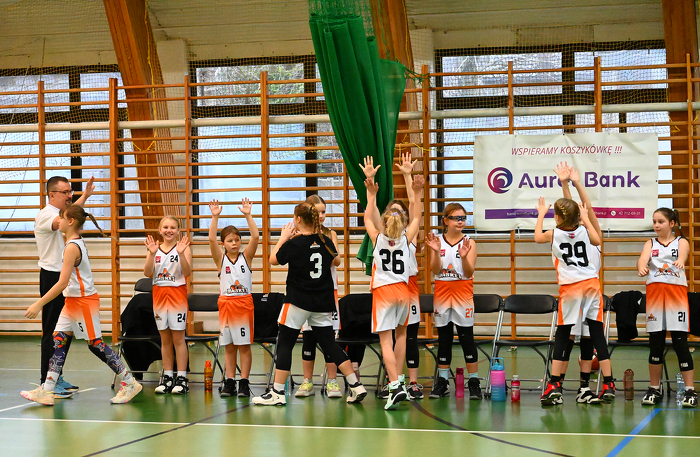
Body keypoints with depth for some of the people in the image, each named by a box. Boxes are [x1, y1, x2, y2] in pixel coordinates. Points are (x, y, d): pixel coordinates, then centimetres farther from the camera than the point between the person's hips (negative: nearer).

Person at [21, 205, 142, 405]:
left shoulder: (72, 247, -21)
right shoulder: (77, 241, 5)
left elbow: (62, 283, -25)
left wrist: (39, 304, -23)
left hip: (84, 300, -10)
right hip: (73, 301, 10)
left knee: (96, 344, -2)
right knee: (58, 340, 4)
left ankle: (130, 383, 8)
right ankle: (46, 391, 2)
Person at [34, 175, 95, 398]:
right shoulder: (45, 215, -14)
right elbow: (63, 221, -36)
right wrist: (85, 196, -39)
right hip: (52, 277, -9)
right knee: (52, 332, -7)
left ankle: (56, 377, 19)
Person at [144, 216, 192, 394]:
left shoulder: (183, 248, -4)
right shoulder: (154, 249, 6)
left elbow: (187, 271, -15)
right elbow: (148, 273, -5)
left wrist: (181, 253, -28)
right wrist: (152, 254, -18)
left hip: (177, 294, -4)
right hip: (159, 294, 4)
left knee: (178, 338, -2)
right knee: (165, 339, 9)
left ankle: (182, 378, 2)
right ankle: (167, 377, 15)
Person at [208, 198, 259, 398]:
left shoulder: (246, 257, 2)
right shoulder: (220, 259, 2)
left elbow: (255, 237, -11)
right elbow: (212, 240, -11)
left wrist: (247, 215, -18)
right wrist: (215, 217, -20)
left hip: (244, 304, -1)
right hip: (226, 304, 1)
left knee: (244, 345, 1)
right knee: (228, 346, 6)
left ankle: (244, 383, 5)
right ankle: (229, 382, 11)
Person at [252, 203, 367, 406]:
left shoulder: (294, 244, -13)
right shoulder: (325, 241, 1)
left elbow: (273, 259, 2)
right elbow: (336, 261, 21)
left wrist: (283, 238, 12)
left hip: (298, 302, -5)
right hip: (323, 303, 5)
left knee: (284, 345, 3)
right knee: (329, 345, 9)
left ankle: (277, 392, 2)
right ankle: (356, 386, 3)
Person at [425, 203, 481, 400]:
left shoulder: (469, 242, -2)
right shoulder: (437, 241, 2)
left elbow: (469, 272, -9)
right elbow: (435, 270, -5)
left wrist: (464, 257, -27)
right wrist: (436, 251, -21)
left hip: (463, 293, -2)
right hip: (442, 293, 2)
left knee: (466, 338, -2)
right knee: (444, 339, 8)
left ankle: (474, 382, 3)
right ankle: (442, 382, 15)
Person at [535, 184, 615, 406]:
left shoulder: (554, 234, 1)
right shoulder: (584, 231, 4)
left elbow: (537, 237, 23)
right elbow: (598, 241, 25)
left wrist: (541, 214, 33)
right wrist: (585, 219, 28)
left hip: (570, 288, -2)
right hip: (591, 284, 2)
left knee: (562, 336, 5)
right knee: (597, 334, 5)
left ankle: (554, 385, -1)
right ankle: (608, 385, 4)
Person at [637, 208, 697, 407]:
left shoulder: (681, 242, 5)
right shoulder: (650, 244, 11)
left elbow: (683, 253, -19)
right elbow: (643, 257, -12)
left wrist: (680, 261, -45)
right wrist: (641, 267, -36)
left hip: (676, 293, -2)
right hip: (654, 293, 2)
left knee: (680, 343, -5)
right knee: (656, 344, 4)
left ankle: (690, 391, -2)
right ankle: (654, 389, 14)